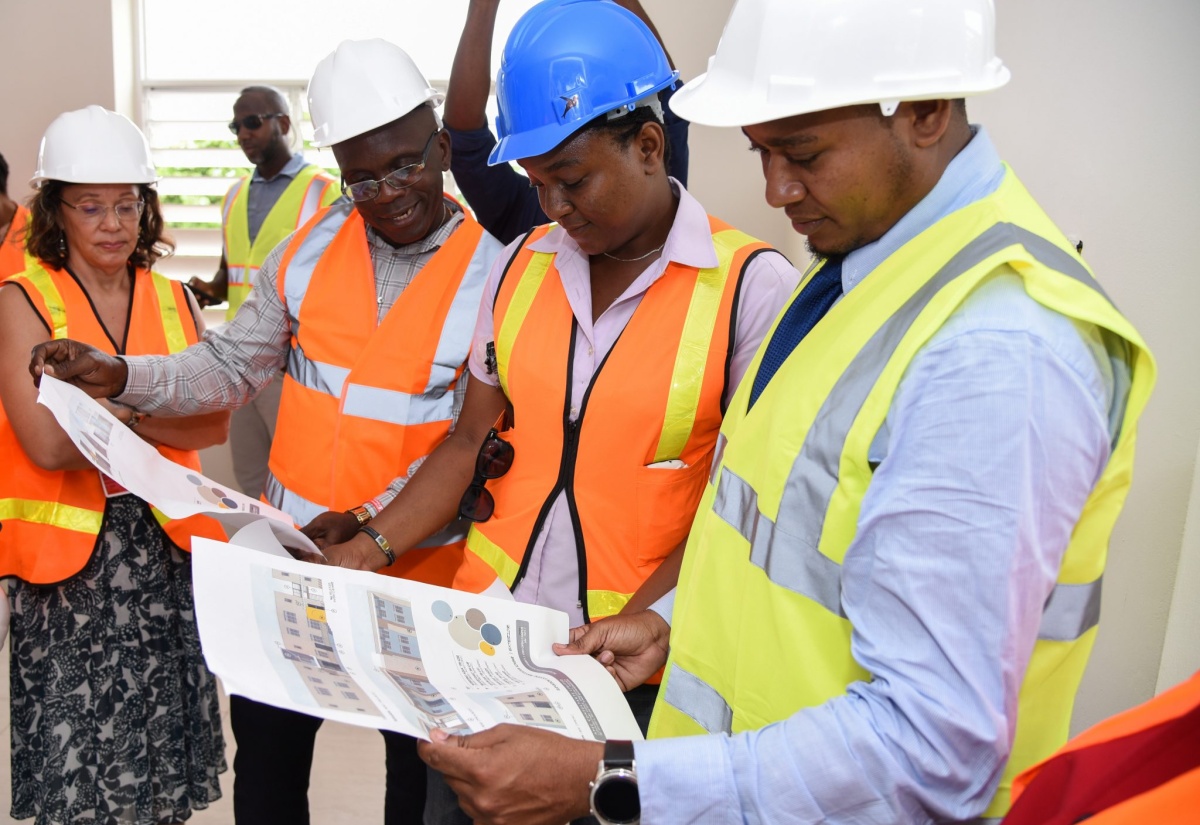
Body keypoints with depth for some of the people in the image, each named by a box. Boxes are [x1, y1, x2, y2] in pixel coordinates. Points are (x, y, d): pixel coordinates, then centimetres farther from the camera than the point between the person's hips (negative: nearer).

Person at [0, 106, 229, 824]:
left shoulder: (175, 300, 7)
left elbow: (215, 423, -4)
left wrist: (121, 408, -17)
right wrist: (162, 408, -11)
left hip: (168, 542, 3)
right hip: (69, 551, -3)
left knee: (165, 763, 12)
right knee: (76, 767, 5)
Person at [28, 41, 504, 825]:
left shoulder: (495, 273, -13)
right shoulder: (307, 250, 0)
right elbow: (230, 366, 6)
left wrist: (372, 524, -24)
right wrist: (122, 376, -9)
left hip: (417, 570, -3)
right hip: (291, 553, 4)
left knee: (421, 760, 18)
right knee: (265, 738, 21)